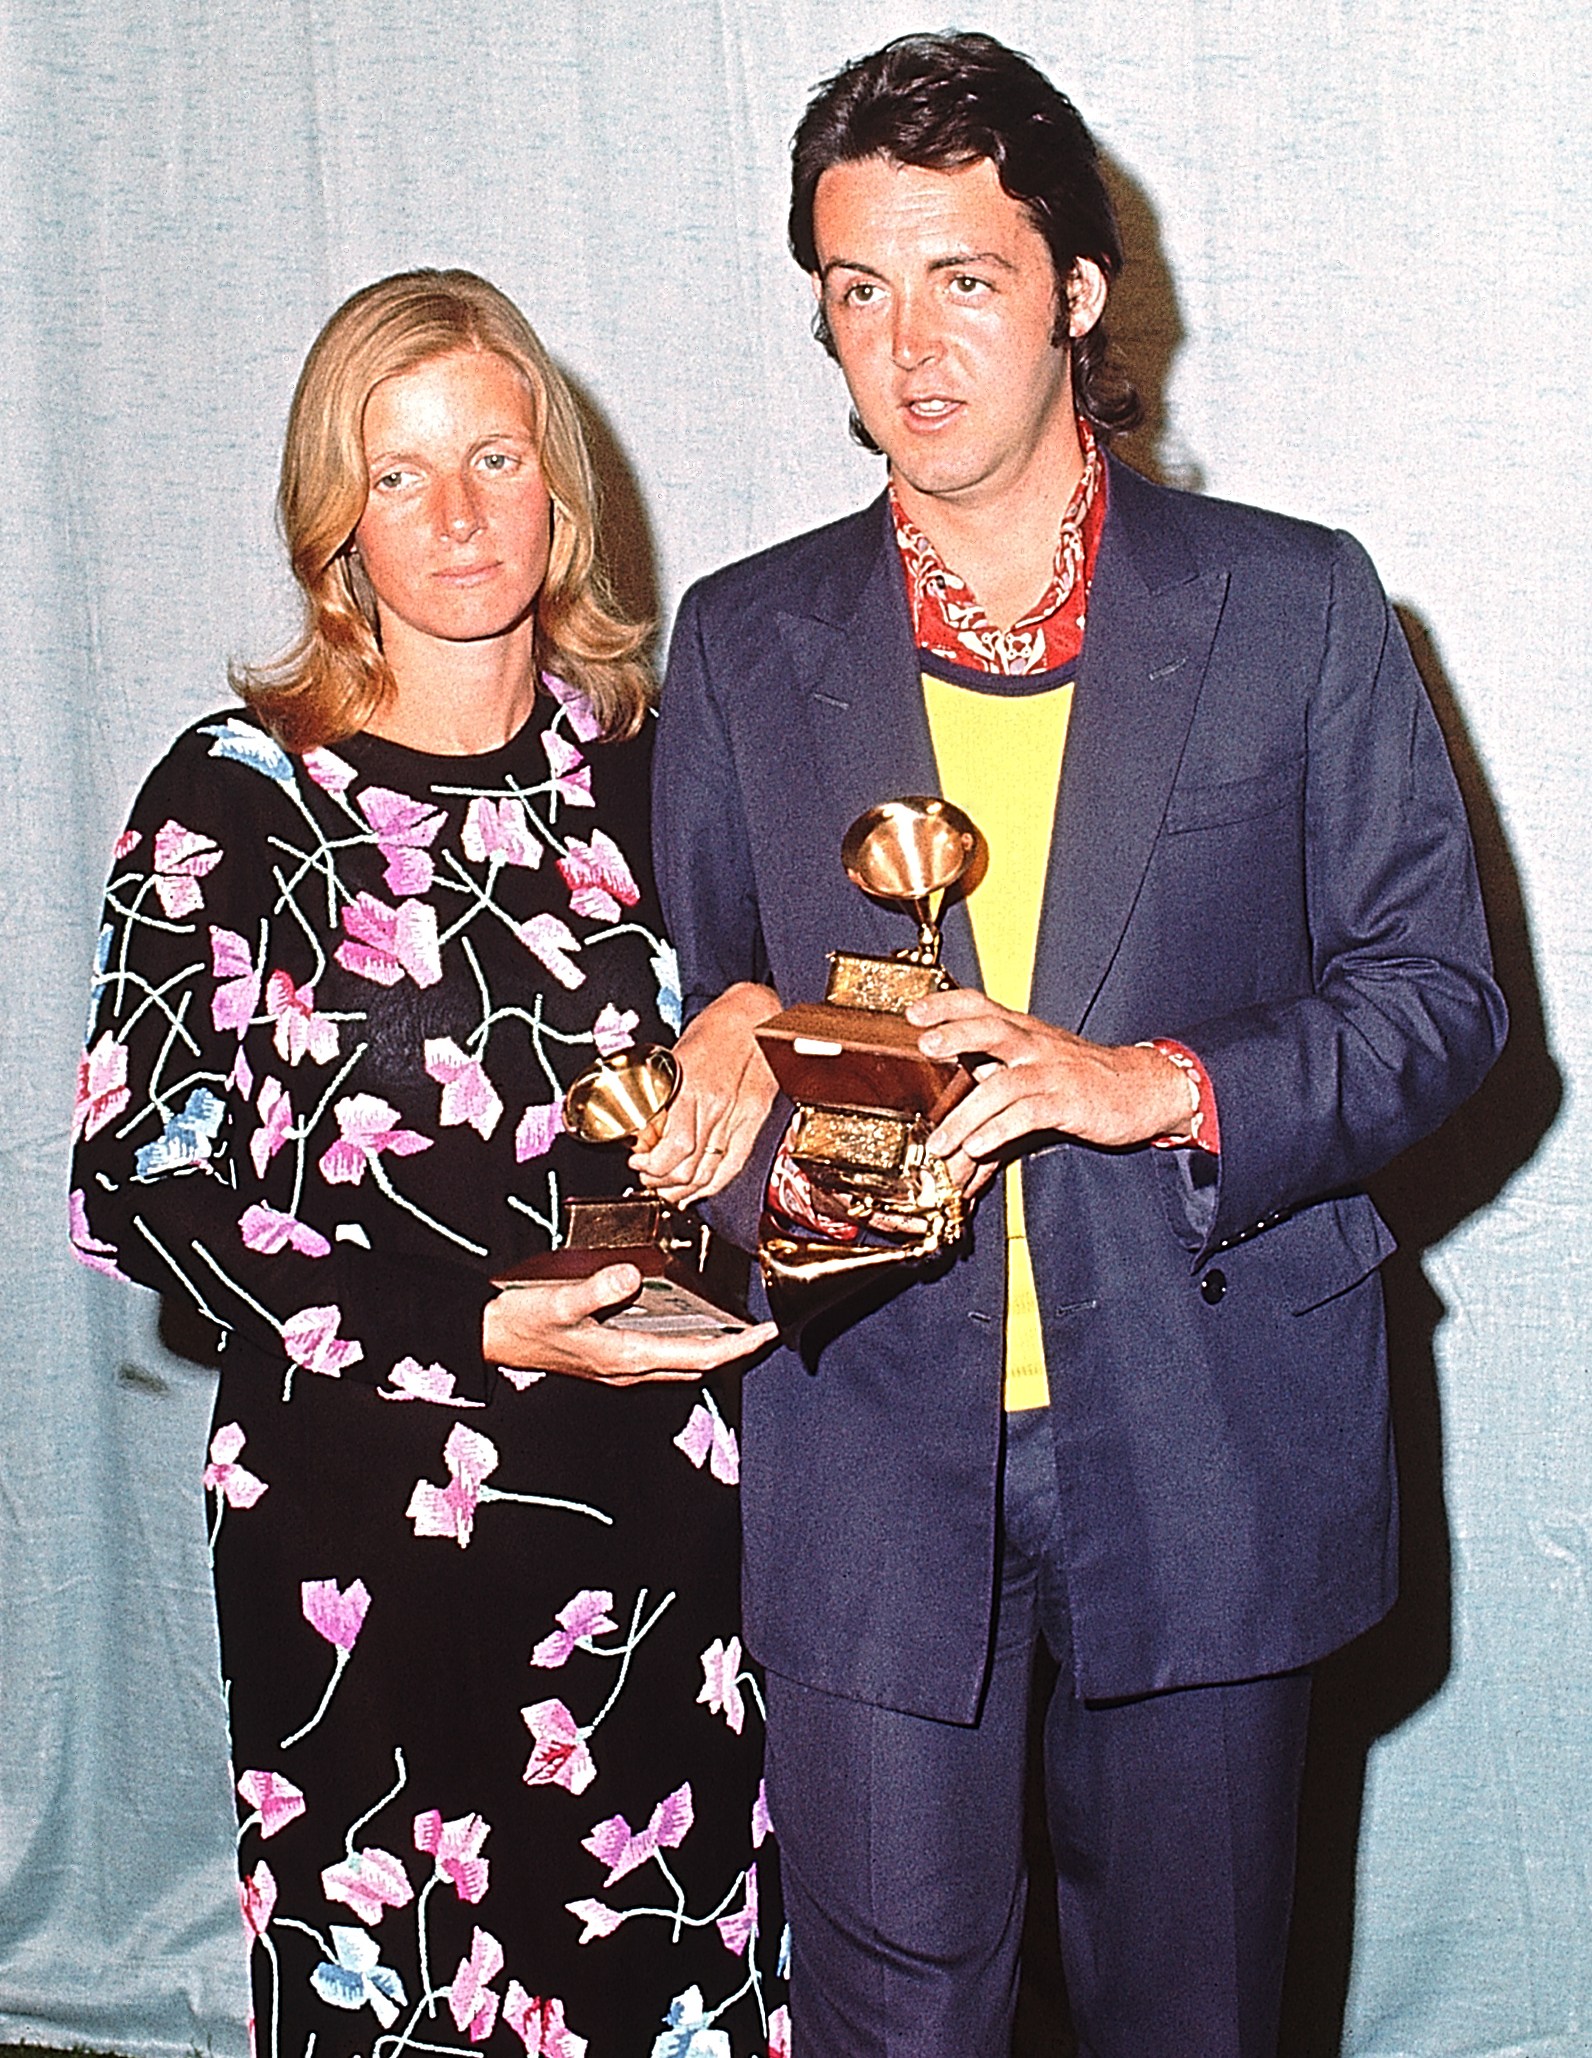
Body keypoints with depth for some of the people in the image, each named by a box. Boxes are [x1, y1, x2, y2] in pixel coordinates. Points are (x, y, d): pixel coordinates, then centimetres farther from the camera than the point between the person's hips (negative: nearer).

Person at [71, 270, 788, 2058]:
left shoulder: (648, 765, 6)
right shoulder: (237, 799, -5)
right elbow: (141, 1190, -8)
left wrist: (755, 1020, -4)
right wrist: (476, 1326, -17)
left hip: (666, 1503, 3)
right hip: (370, 1520, -3)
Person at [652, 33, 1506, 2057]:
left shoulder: (1294, 606, 1)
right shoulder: (744, 643, 6)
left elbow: (1436, 986, 0)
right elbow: (694, 1013, 11)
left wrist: (1165, 1088, -16)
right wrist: (784, 1159, -11)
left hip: (1205, 1439, 0)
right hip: (872, 1450, 1)